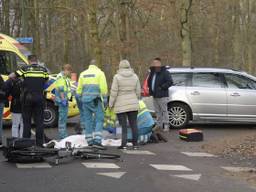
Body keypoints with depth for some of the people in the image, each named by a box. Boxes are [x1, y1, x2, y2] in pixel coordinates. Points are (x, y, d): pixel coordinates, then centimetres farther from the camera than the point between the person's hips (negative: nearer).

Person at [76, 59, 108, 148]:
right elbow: (103, 88, -7)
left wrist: (80, 99, 19)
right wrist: (104, 99, -2)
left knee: (88, 120, 9)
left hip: (85, 100, 5)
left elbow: (79, 89, 13)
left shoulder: (83, 74, 14)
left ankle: (90, 141, 9)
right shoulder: (100, 73, 0)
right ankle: (97, 140, -15)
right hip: (96, 100, -4)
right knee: (99, 120, -3)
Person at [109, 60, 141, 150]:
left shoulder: (117, 77, -9)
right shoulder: (135, 76, 2)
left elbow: (114, 92, -10)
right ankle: (135, 144, 10)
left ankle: (124, 144, -4)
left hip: (121, 106, -3)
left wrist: (111, 103, 0)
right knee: (134, 124, 8)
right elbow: (138, 91, 5)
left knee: (123, 125, 0)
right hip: (133, 105, 3)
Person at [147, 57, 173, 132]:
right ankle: (159, 125, 19)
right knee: (157, 112, 12)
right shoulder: (152, 73, 16)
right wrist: (150, 89, 8)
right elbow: (149, 82, 25)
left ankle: (166, 126, -3)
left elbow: (170, 82, -16)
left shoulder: (165, 73, -9)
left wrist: (162, 87, -19)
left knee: (164, 111, -6)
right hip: (155, 96, 8)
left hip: (162, 96, -8)